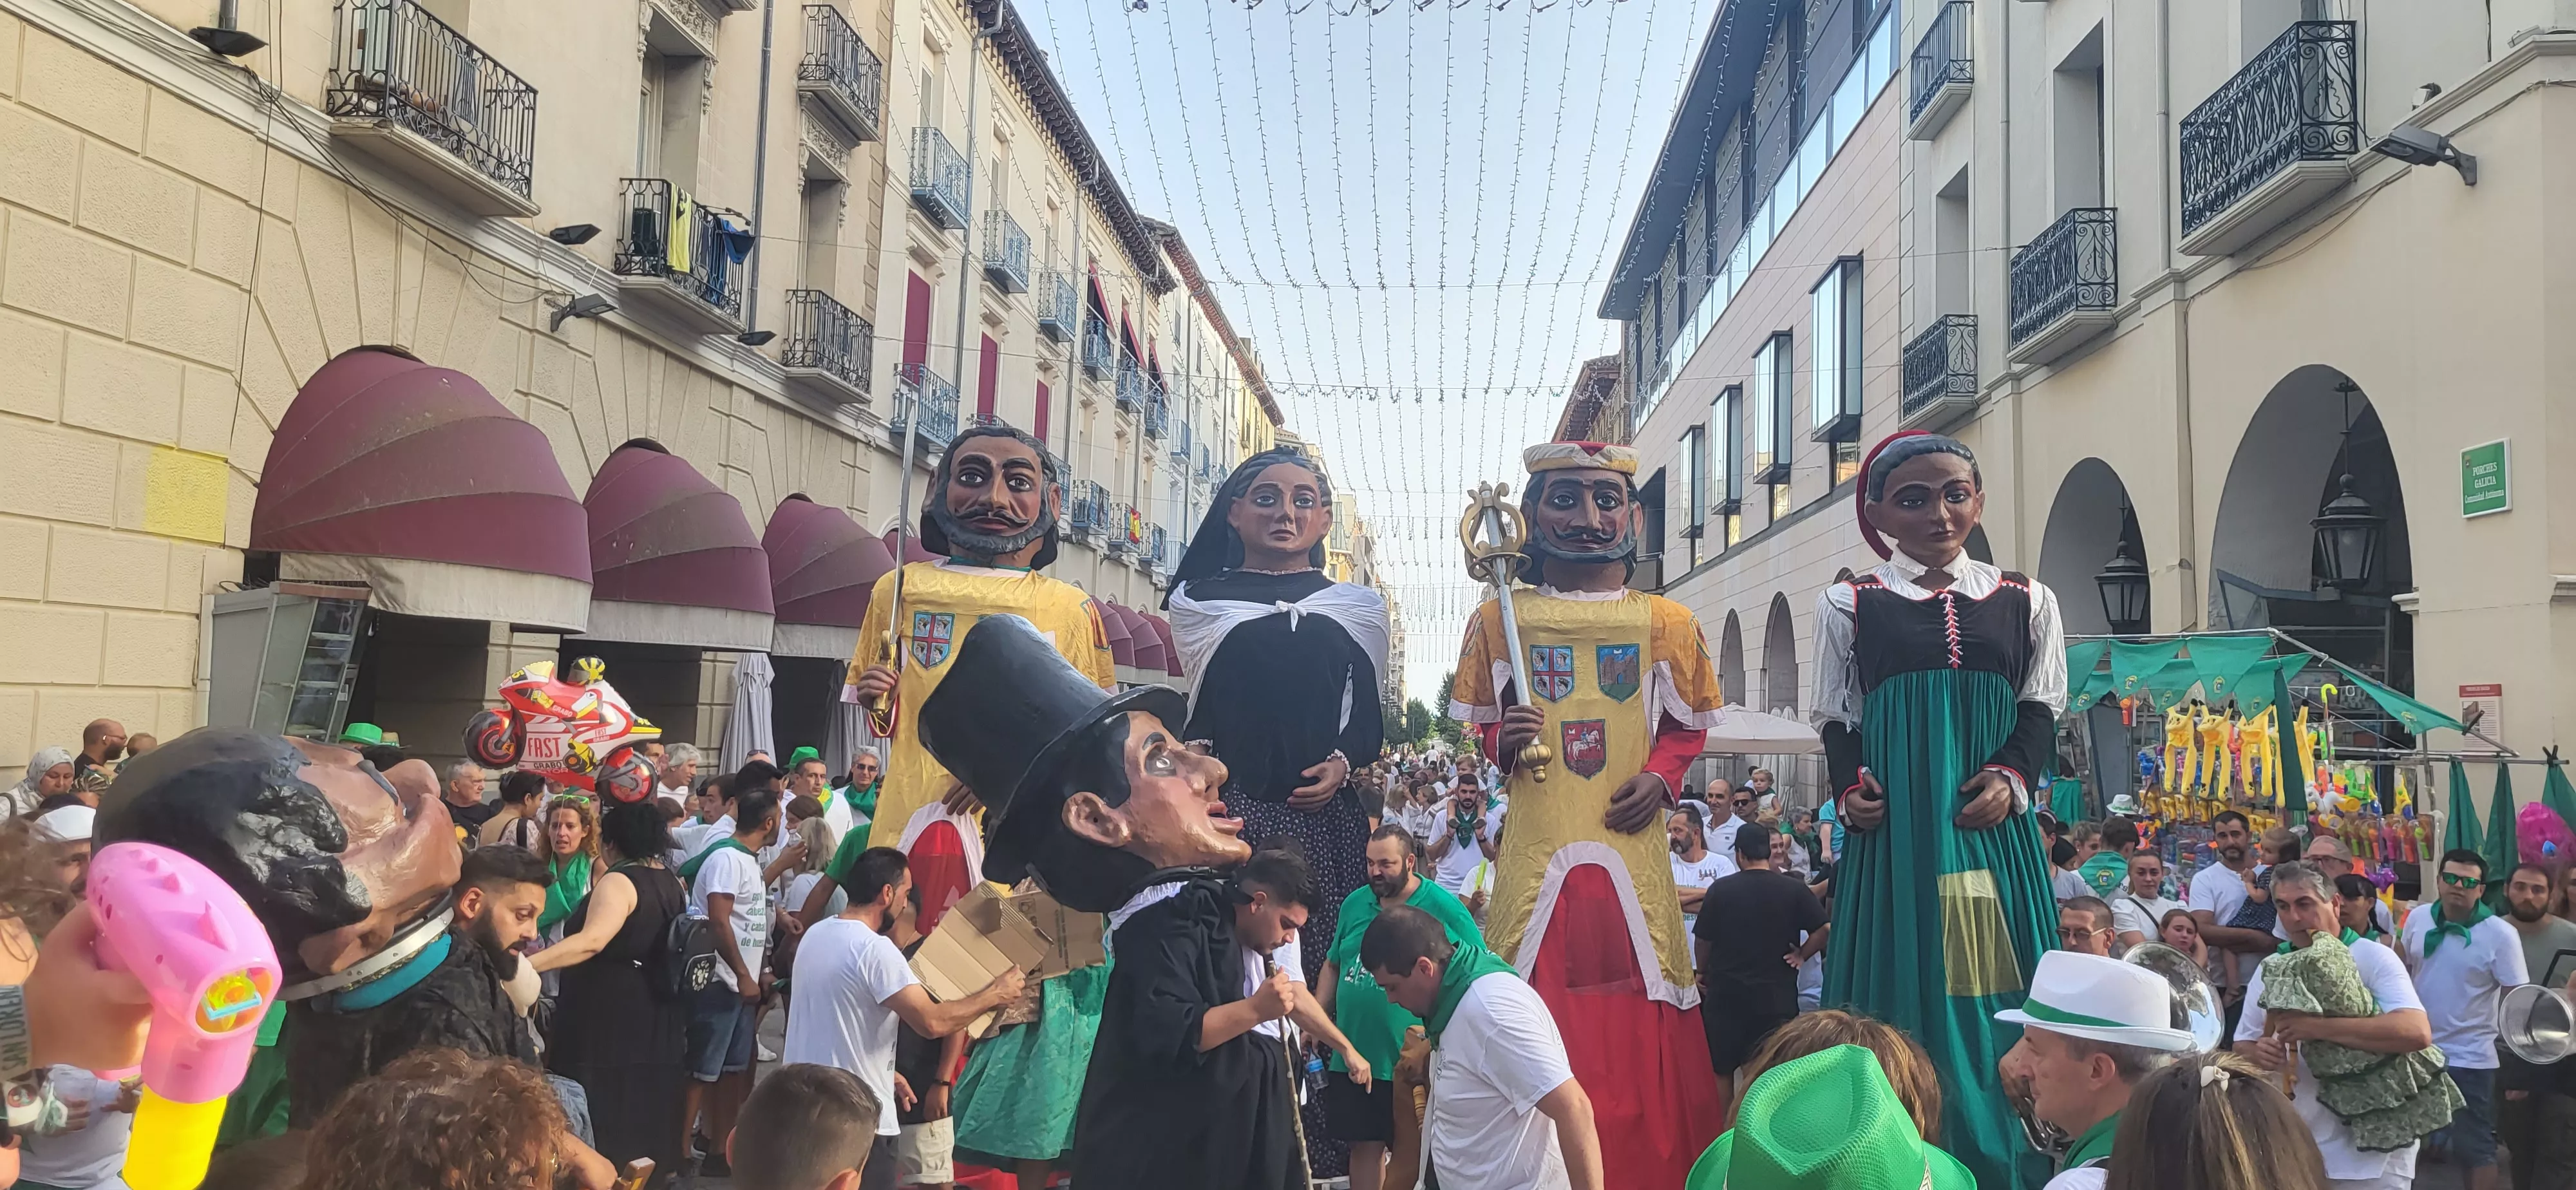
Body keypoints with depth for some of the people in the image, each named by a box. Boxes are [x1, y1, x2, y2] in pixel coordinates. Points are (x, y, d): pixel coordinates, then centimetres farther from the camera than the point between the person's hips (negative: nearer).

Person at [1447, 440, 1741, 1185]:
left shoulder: (1667, 624, 4)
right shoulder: (1501, 620, 3)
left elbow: (1688, 726, 12)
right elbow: (1478, 727, 11)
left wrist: (1661, 777, -6)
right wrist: (1503, 743, -11)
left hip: (1632, 849, 1)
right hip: (1536, 849, 0)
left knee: (1637, 1016, 4)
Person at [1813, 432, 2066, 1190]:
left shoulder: (2026, 602, 11)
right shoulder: (1849, 605, 6)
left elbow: (2040, 714, 10)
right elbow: (1839, 720, 6)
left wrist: (2014, 778, -8)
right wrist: (1850, 790, -11)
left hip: (1993, 834, 2)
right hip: (1895, 837, -2)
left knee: (1996, 999, 4)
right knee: (1905, 996, 0)